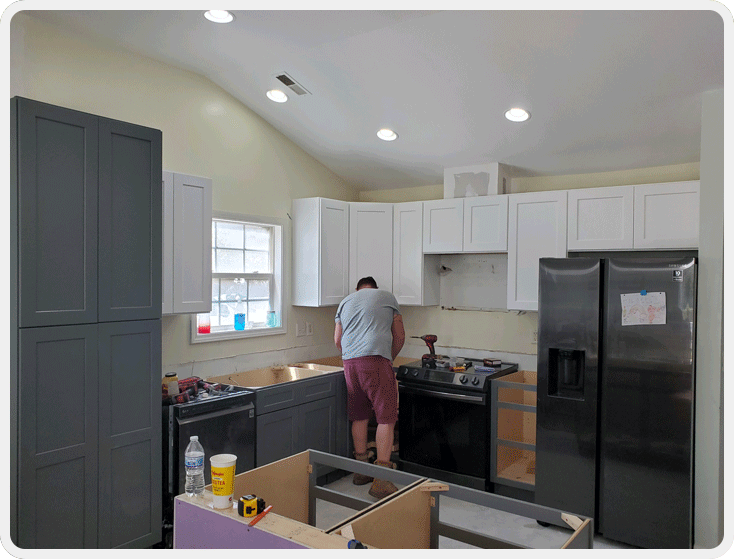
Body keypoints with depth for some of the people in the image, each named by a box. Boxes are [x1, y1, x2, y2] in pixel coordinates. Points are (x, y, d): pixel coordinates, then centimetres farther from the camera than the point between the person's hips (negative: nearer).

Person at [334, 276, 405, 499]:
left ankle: (361, 470, 23)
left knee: (359, 417, 14)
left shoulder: (346, 301, 24)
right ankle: (381, 479, -7)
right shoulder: (387, 297, 15)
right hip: (376, 359, -4)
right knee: (386, 418, -3)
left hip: (349, 363, 5)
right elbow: (399, 336, 16)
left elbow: (337, 340, 23)